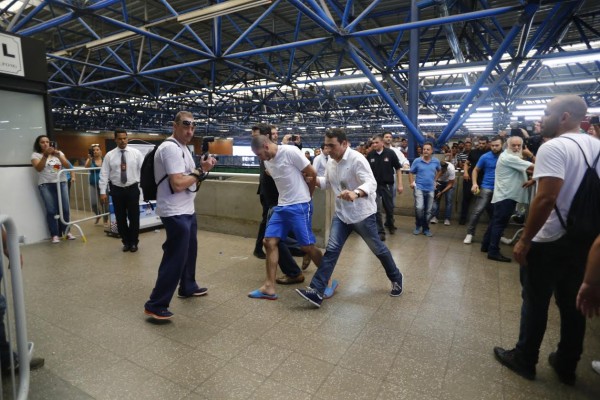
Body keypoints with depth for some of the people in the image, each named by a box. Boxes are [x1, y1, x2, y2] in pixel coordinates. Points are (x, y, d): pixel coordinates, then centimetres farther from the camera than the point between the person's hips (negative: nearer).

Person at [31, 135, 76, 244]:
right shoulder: (35, 155, 5)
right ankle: (55, 235, -2)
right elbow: (38, 168, -11)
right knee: (51, 210, -7)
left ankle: (66, 231, 11)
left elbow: (67, 166, 1)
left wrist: (58, 156, -15)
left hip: (61, 183, 3)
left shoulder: (59, 153, 14)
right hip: (46, 185, -2)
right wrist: (45, 155, -21)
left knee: (65, 209, -1)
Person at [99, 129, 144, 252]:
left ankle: (133, 242, 22)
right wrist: (103, 192, -5)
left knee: (134, 217, 6)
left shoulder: (136, 153, -1)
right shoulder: (109, 155, 1)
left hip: (132, 189, -1)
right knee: (120, 218, 10)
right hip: (117, 190, 1)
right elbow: (104, 174, 0)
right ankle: (126, 242, 26)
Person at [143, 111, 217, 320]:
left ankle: (188, 287, 40)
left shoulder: (182, 147, 14)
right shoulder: (171, 148, -19)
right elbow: (178, 184, -26)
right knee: (175, 258, -6)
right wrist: (201, 171, -15)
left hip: (186, 210, 11)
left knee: (189, 250, 22)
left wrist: (202, 168, 0)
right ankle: (155, 305, 5)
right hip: (175, 213, -11)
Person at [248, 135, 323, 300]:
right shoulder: (267, 162, 10)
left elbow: (312, 173, -9)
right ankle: (269, 287, 9)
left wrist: (306, 195, 6)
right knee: (270, 242, 1)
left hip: (299, 206, -7)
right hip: (281, 206, 8)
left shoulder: (290, 152, -14)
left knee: (307, 246, -3)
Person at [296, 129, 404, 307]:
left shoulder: (357, 159, -22)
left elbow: (371, 183, -33)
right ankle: (317, 291, -4)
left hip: (363, 214, -5)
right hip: (341, 214, 6)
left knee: (377, 249, 12)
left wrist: (356, 193, -54)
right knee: (331, 250, -3)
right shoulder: (331, 162, 2)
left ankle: (396, 279, 39)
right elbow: (327, 182, 15)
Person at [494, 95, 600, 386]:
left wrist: (524, 240, -20)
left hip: (550, 241, -8)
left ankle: (524, 360, 24)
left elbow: (546, 199, -26)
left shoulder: (554, 147, -18)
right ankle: (566, 366, 32)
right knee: (572, 305, 18)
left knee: (535, 302, 7)